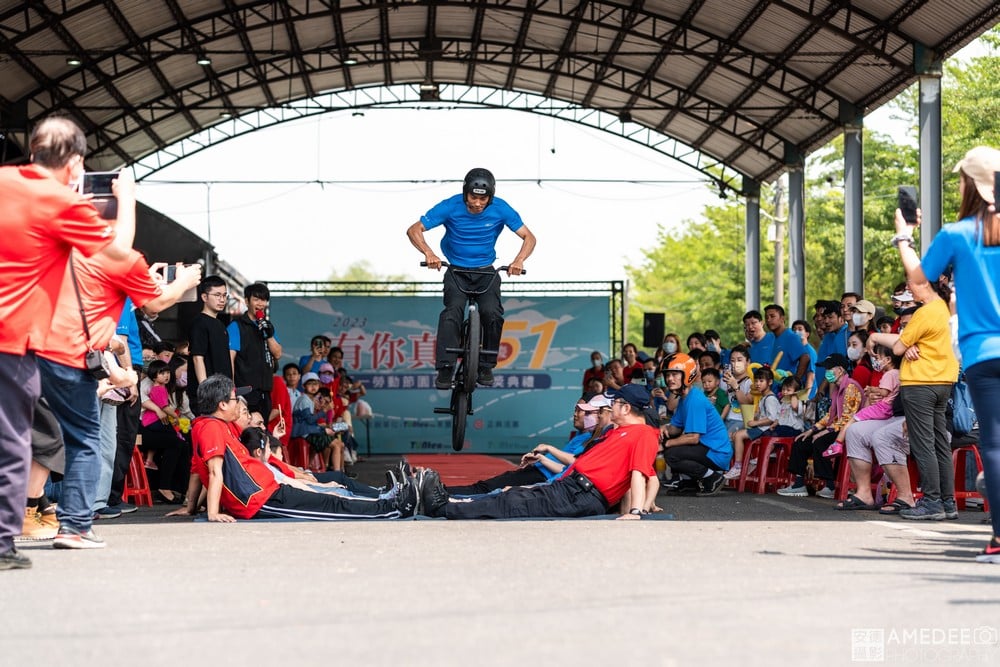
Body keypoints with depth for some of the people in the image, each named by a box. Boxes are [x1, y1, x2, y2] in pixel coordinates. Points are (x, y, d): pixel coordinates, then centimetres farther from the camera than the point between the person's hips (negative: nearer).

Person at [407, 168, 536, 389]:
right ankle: (445, 367, -26)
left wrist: (519, 260, -28)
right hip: (456, 271, -1)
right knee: (453, 311, -27)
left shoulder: (500, 209, -13)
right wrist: (428, 252, -34)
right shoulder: (451, 207, -16)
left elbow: (529, 237, -8)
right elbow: (414, 230, -14)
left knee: (492, 313, -23)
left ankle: (486, 365, -4)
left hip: (486, 272, 1)